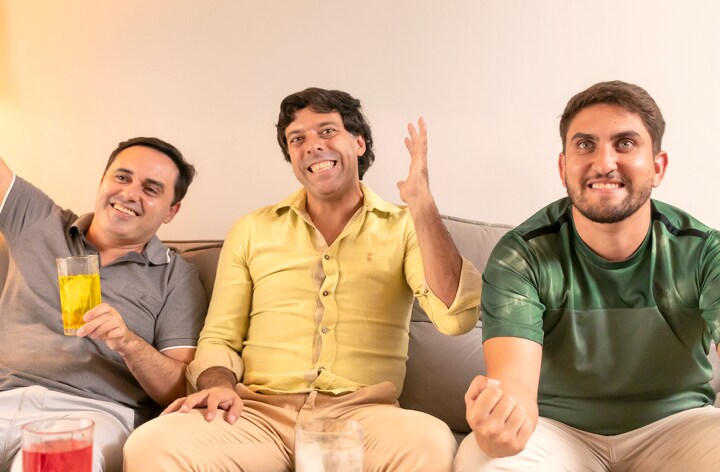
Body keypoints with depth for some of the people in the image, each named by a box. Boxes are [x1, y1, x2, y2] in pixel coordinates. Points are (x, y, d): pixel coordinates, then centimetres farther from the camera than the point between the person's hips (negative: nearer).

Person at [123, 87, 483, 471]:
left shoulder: (404, 228, 9)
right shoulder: (251, 231, 15)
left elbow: (455, 317, -7)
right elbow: (219, 337, 16)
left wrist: (421, 203, -11)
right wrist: (219, 385, -8)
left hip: (360, 414, -1)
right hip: (260, 411, 1)